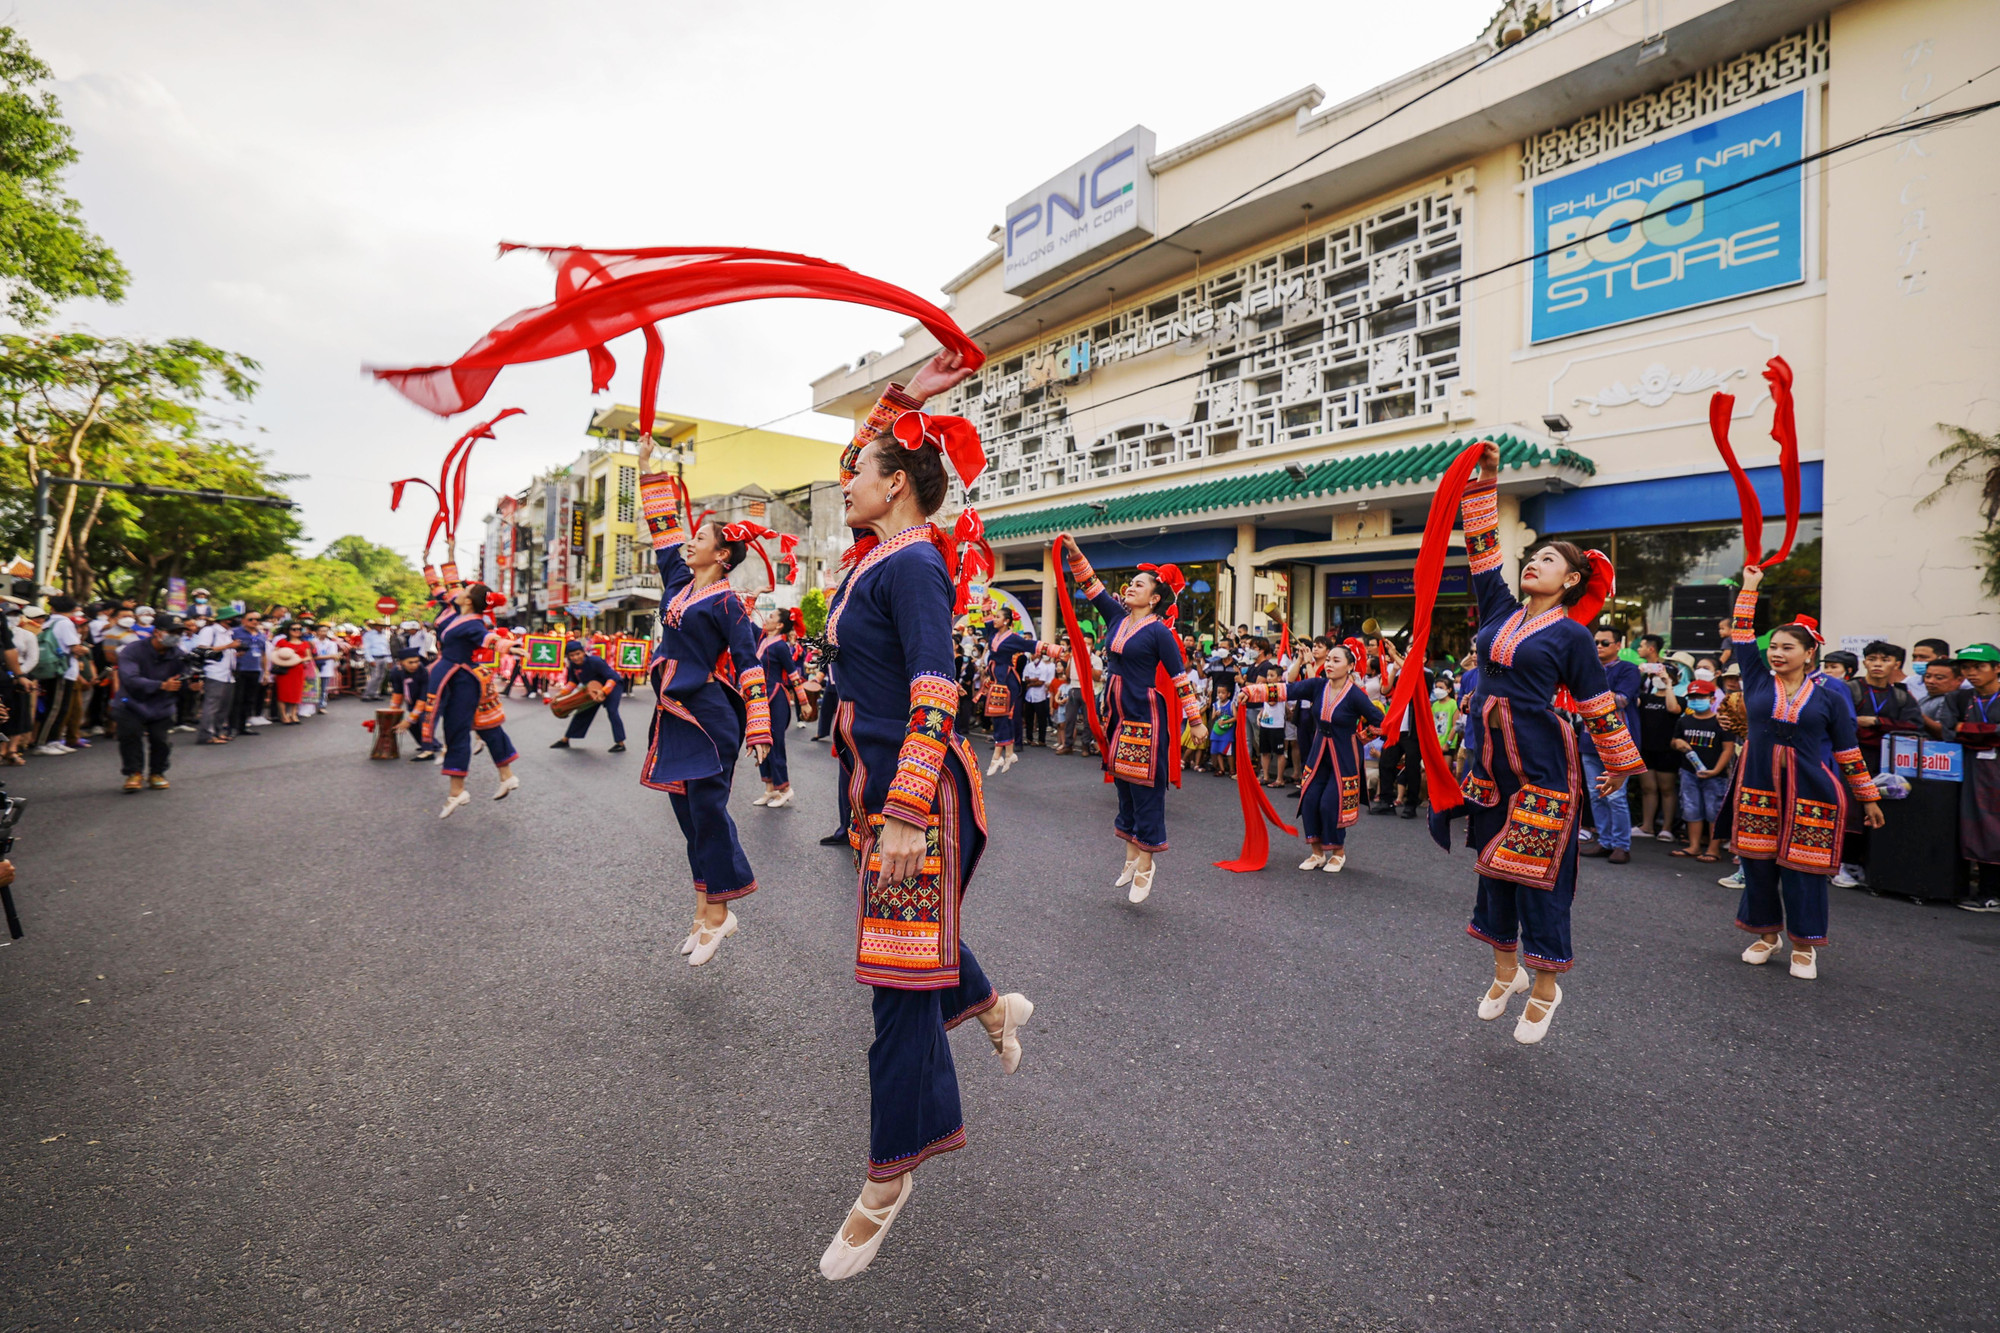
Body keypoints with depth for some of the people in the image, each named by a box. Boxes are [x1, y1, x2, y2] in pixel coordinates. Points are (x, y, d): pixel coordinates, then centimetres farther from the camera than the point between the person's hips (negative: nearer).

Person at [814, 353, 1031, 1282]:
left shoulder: (911, 565, -18)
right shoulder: (877, 552, 10)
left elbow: (933, 694, -26)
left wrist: (907, 812, -30)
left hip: (916, 788, -11)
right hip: (877, 780, 11)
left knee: (902, 978, 1)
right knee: (908, 936, 29)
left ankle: (889, 1181, 19)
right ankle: (995, 1007, 58)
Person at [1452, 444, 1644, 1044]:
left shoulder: (1571, 635, -4)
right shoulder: (1501, 612, 9)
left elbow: (1601, 707, 2)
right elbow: (1483, 549, 10)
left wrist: (1620, 767, 8)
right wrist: (1485, 480, 8)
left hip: (1541, 763, -6)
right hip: (1489, 757, 6)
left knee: (1537, 870, 1)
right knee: (1494, 863, 13)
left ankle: (1545, 987, 18)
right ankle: (1506, 971, 30)